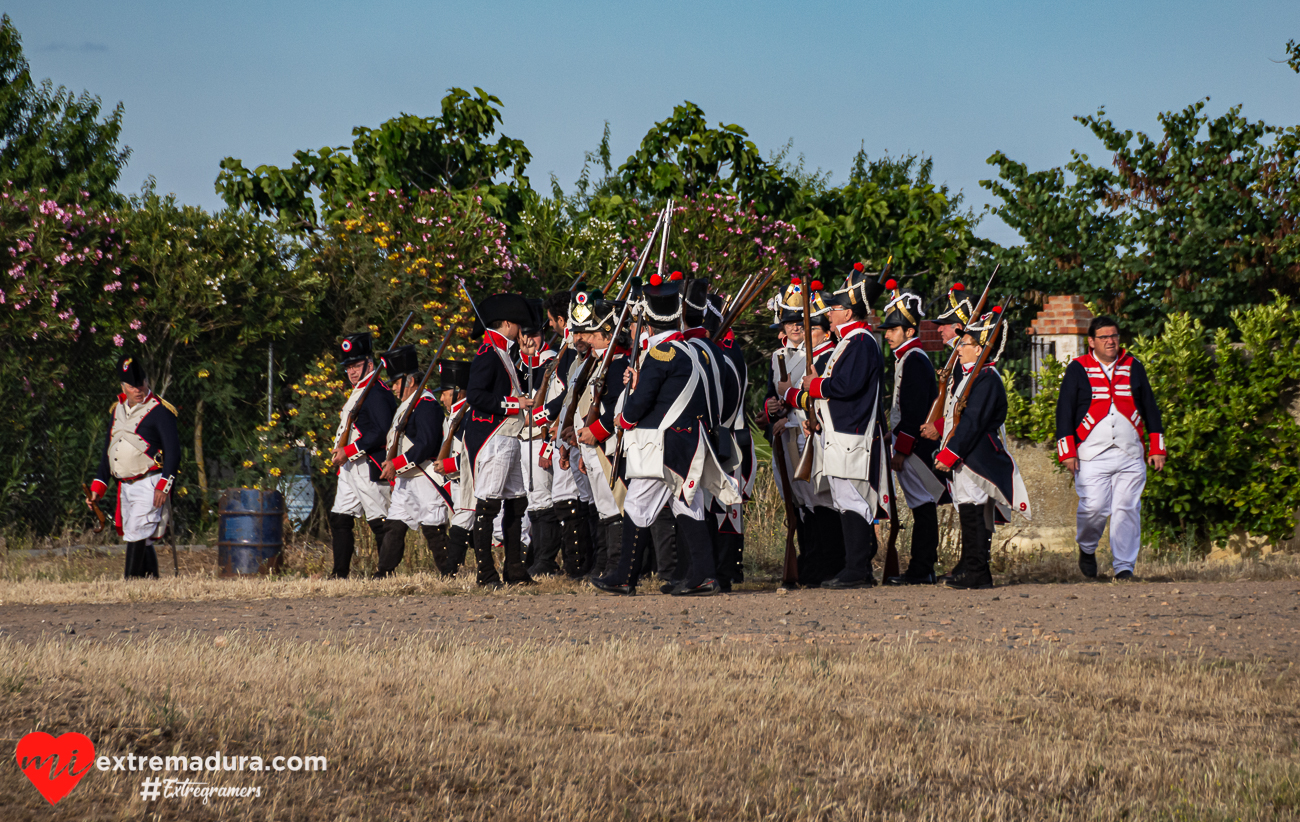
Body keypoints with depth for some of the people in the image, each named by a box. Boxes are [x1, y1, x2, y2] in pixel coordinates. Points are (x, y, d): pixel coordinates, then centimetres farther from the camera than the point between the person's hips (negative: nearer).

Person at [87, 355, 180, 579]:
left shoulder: (160, 411, -8)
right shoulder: (117, 411, 15)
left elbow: (173, 451, -12)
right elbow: (108, 451, 22)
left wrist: (164, 485, -21)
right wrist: (98, 486, 16)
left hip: (150, 485, -7)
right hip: (126, 486, 7)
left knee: (136, 536, -15)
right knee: (143, 541, 11)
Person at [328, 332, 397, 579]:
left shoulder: (377, 393, -13)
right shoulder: (358, 392, 20)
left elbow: (382, 432, -22)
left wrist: (348, 451, -19)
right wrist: (341, 452, 13)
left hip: (369, 467, -10)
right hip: (350, 466, 10)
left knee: (379, 522, -6)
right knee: (339, 519, 7)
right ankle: (340, 574, 10)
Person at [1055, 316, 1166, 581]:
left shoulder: (1133, 367, 12)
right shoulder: (1078, 369, 4)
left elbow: (1150, 408, 17)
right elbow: (1064, 411, 4)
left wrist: (1156, 448, 12)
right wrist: (1067, 451, -4)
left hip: (1131, 455, 2)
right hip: (1092, 456, -2)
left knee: (1127, 509, -3)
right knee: (1093, 507, -9)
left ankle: (1124, 567, 5)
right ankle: (1087, 550, 19)